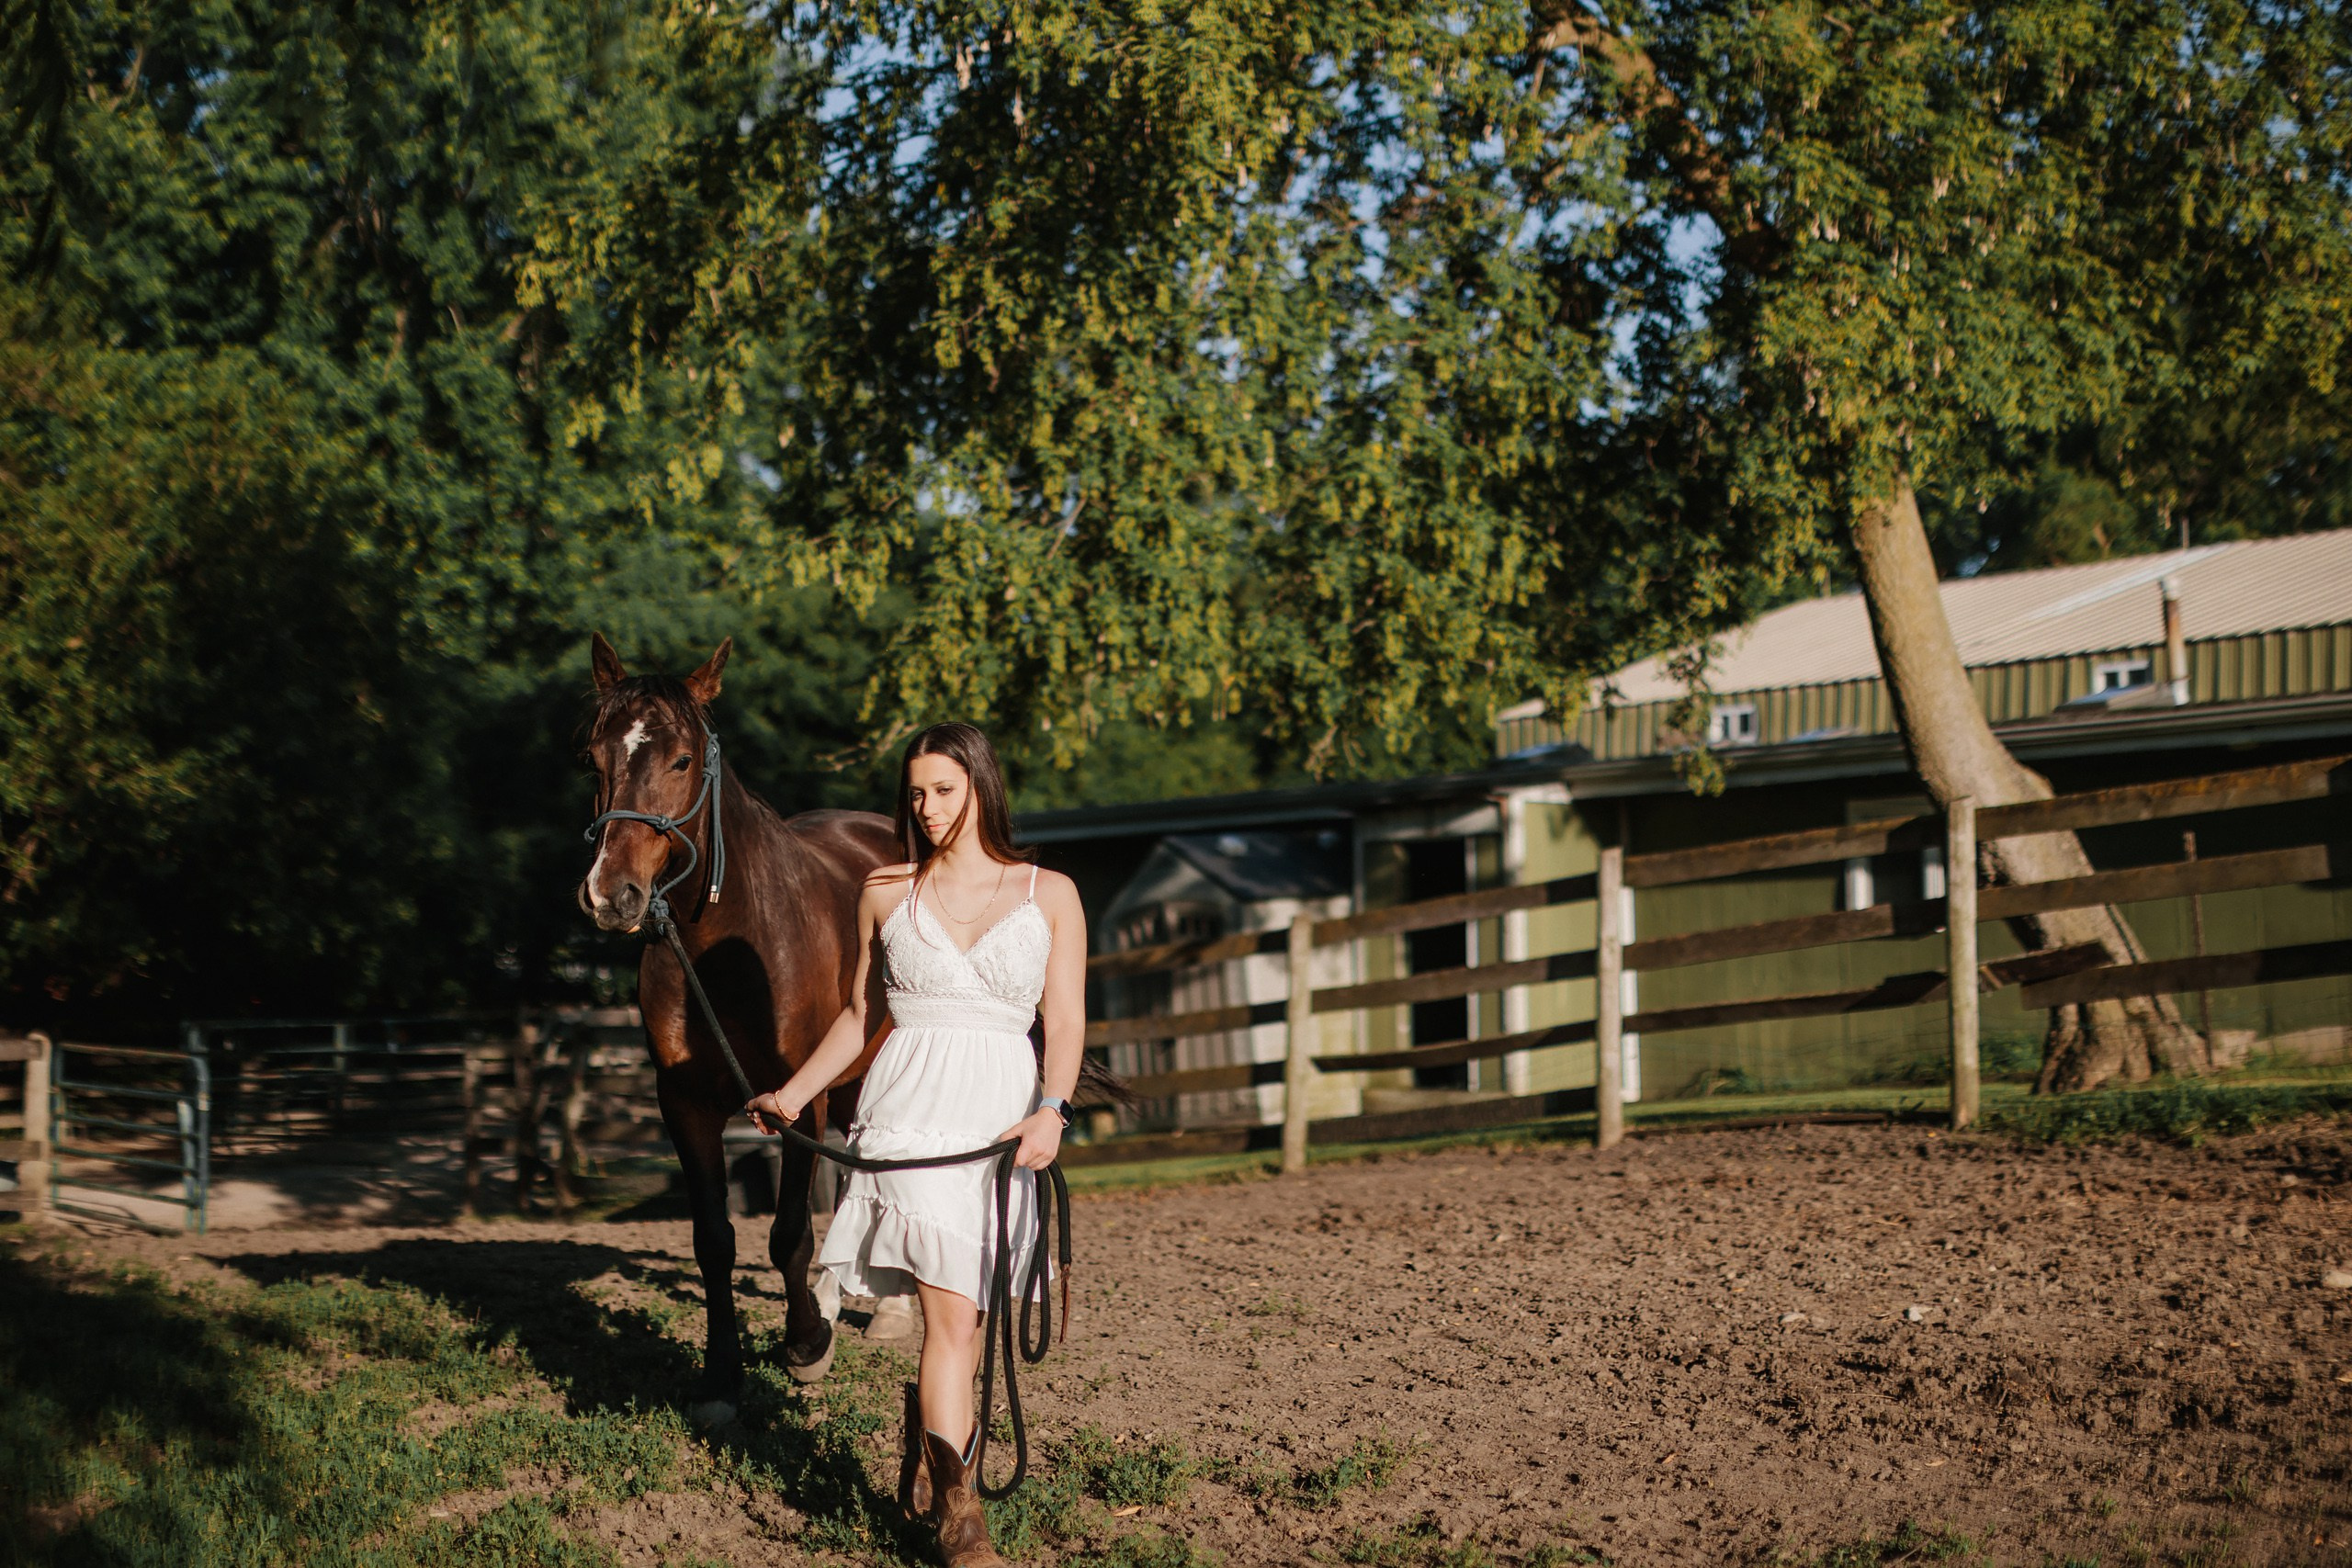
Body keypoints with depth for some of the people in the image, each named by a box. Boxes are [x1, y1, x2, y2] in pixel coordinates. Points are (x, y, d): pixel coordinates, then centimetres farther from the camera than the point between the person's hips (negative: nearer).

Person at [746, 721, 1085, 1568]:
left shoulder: (1049, 895, 7)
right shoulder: (887, 893, 10)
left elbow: (1065, 1021, 3)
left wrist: (1050, 1110, -13)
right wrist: (794, 1093, 18)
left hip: (1004, 1112, 1)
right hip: (912, 1108, -1)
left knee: (964, 1314, 7)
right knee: (951, 1314, -11)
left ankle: (930, 1438, 34)